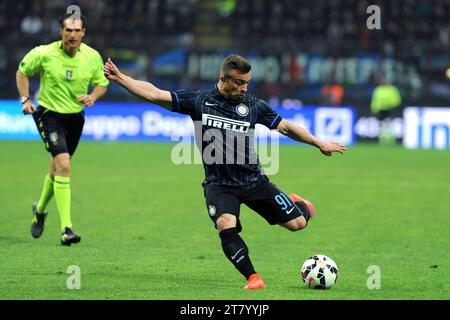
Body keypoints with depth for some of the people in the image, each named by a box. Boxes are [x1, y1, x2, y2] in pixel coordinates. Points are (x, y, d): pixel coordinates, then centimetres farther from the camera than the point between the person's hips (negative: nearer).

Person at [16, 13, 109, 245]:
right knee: (63, 165, -21)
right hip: (49, 113, -4)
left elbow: (101, 83, 9)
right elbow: (22, 72, 4)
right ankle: (66, 229, -23)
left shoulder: (93, 57, -6)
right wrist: (25, 99, -4)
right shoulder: (43, 54, -14)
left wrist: (92, 96, -11)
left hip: (75, 116, 4)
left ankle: (40, 209, 47)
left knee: (57, 168, 17)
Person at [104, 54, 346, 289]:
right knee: (226, 226, -30)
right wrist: (119, 78, -12)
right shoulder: (199, 101, -4)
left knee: (297, 223, -1)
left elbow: (284, 127, 10)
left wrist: (318, 143, 12)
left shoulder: (253, 105, -1)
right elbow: (154, 94, -5)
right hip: (219, 184, -1)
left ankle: (298, 205, 37)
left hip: (253, 180, 1)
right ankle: (253, 279, -21)